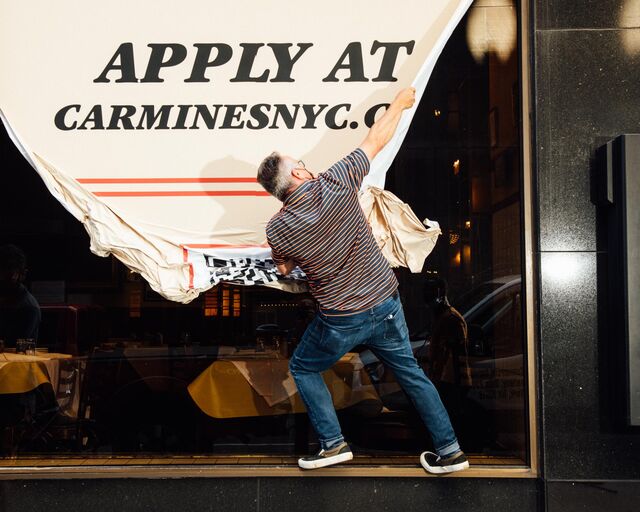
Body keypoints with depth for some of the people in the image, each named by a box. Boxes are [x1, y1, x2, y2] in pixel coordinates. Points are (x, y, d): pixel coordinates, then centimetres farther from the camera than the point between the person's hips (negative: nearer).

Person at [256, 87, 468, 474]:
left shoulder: (277, 230, -13)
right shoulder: (335, 184, -14)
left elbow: (286, 269, 9)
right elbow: (377, 140, 0)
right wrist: (400, 103, 15)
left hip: (341, 321, -2)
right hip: (386, 302, 3)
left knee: (303, 369, 23)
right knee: (410, 372, 19)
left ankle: (333, 443, 19)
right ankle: (449, 450, 24)